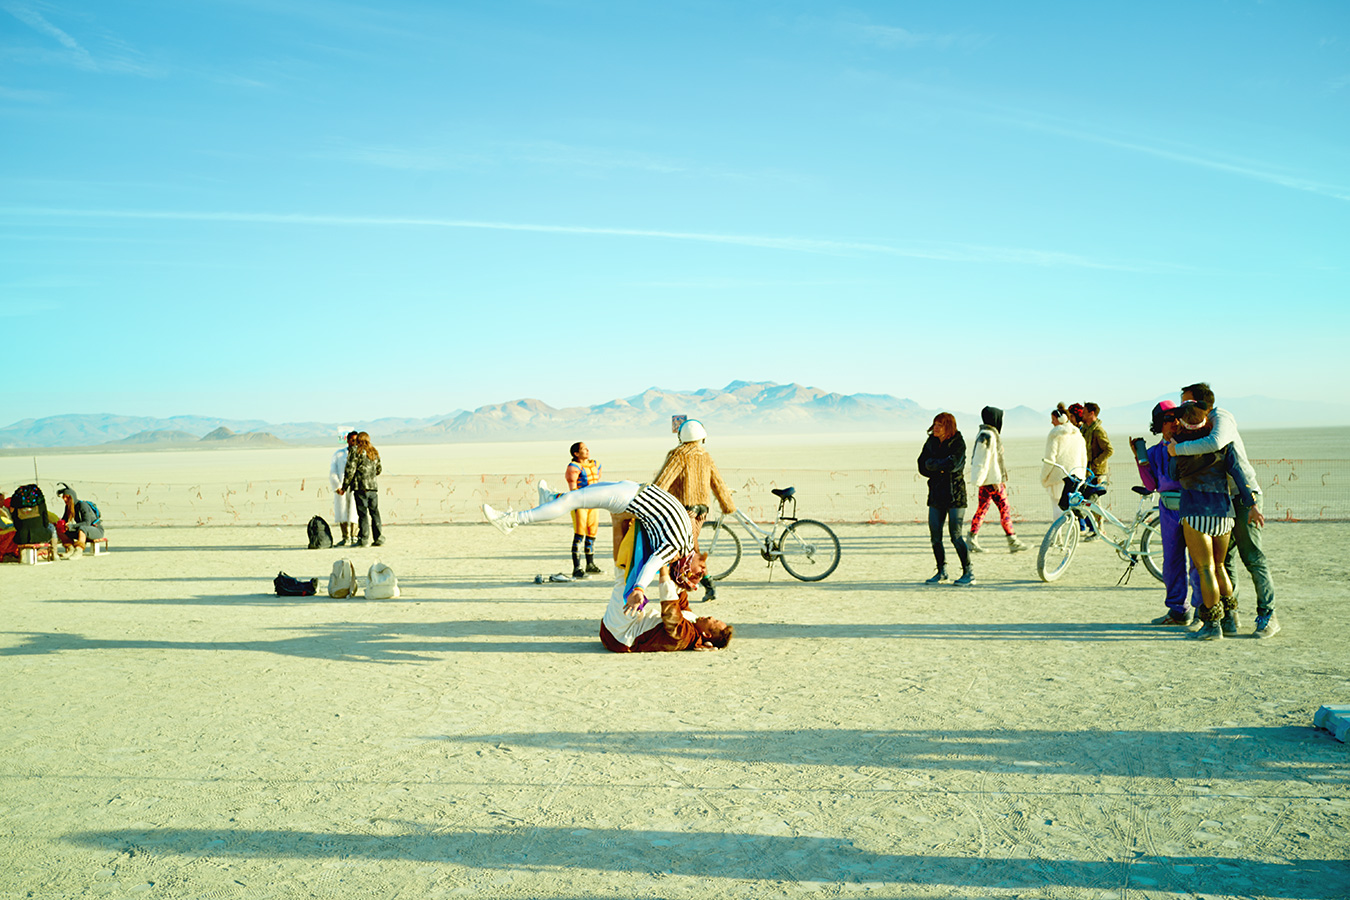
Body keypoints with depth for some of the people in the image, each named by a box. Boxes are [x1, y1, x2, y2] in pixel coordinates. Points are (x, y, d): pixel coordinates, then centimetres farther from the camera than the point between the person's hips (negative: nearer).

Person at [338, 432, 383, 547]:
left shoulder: (356, 451, -3)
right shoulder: (374, 452, 15)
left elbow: (350, 470, -7)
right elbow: (379, 469, 22)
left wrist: (344, 487, -2)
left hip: (361, 487, -5)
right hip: (373, 486, 5)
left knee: (363, 513, -4)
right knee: (375, 512, 8)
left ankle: (363, 539, -5)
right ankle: (379, 539, 7)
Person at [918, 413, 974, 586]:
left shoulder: (958, 443, -7)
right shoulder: (931, 442, 9)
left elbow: (952, 464, -21)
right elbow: (922, 467, 3)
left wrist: (933, 464, -9)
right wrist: (941, 469, -12)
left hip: (954, 494, -5)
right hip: (936, 493, 6)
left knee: (956, 535, -7)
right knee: (935, 535, 4)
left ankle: (969, 573, 4)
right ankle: (942, 572, 18)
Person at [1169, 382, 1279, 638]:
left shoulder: (1222, 420, -14)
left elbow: (1214, 443, -38)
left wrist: (1178, 448, -29)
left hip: (1244, 496, -8)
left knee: (1252, 558, -4)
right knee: (1222, 560, 6)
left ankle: (1268, 616, 5)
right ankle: (1230, 614, 12)